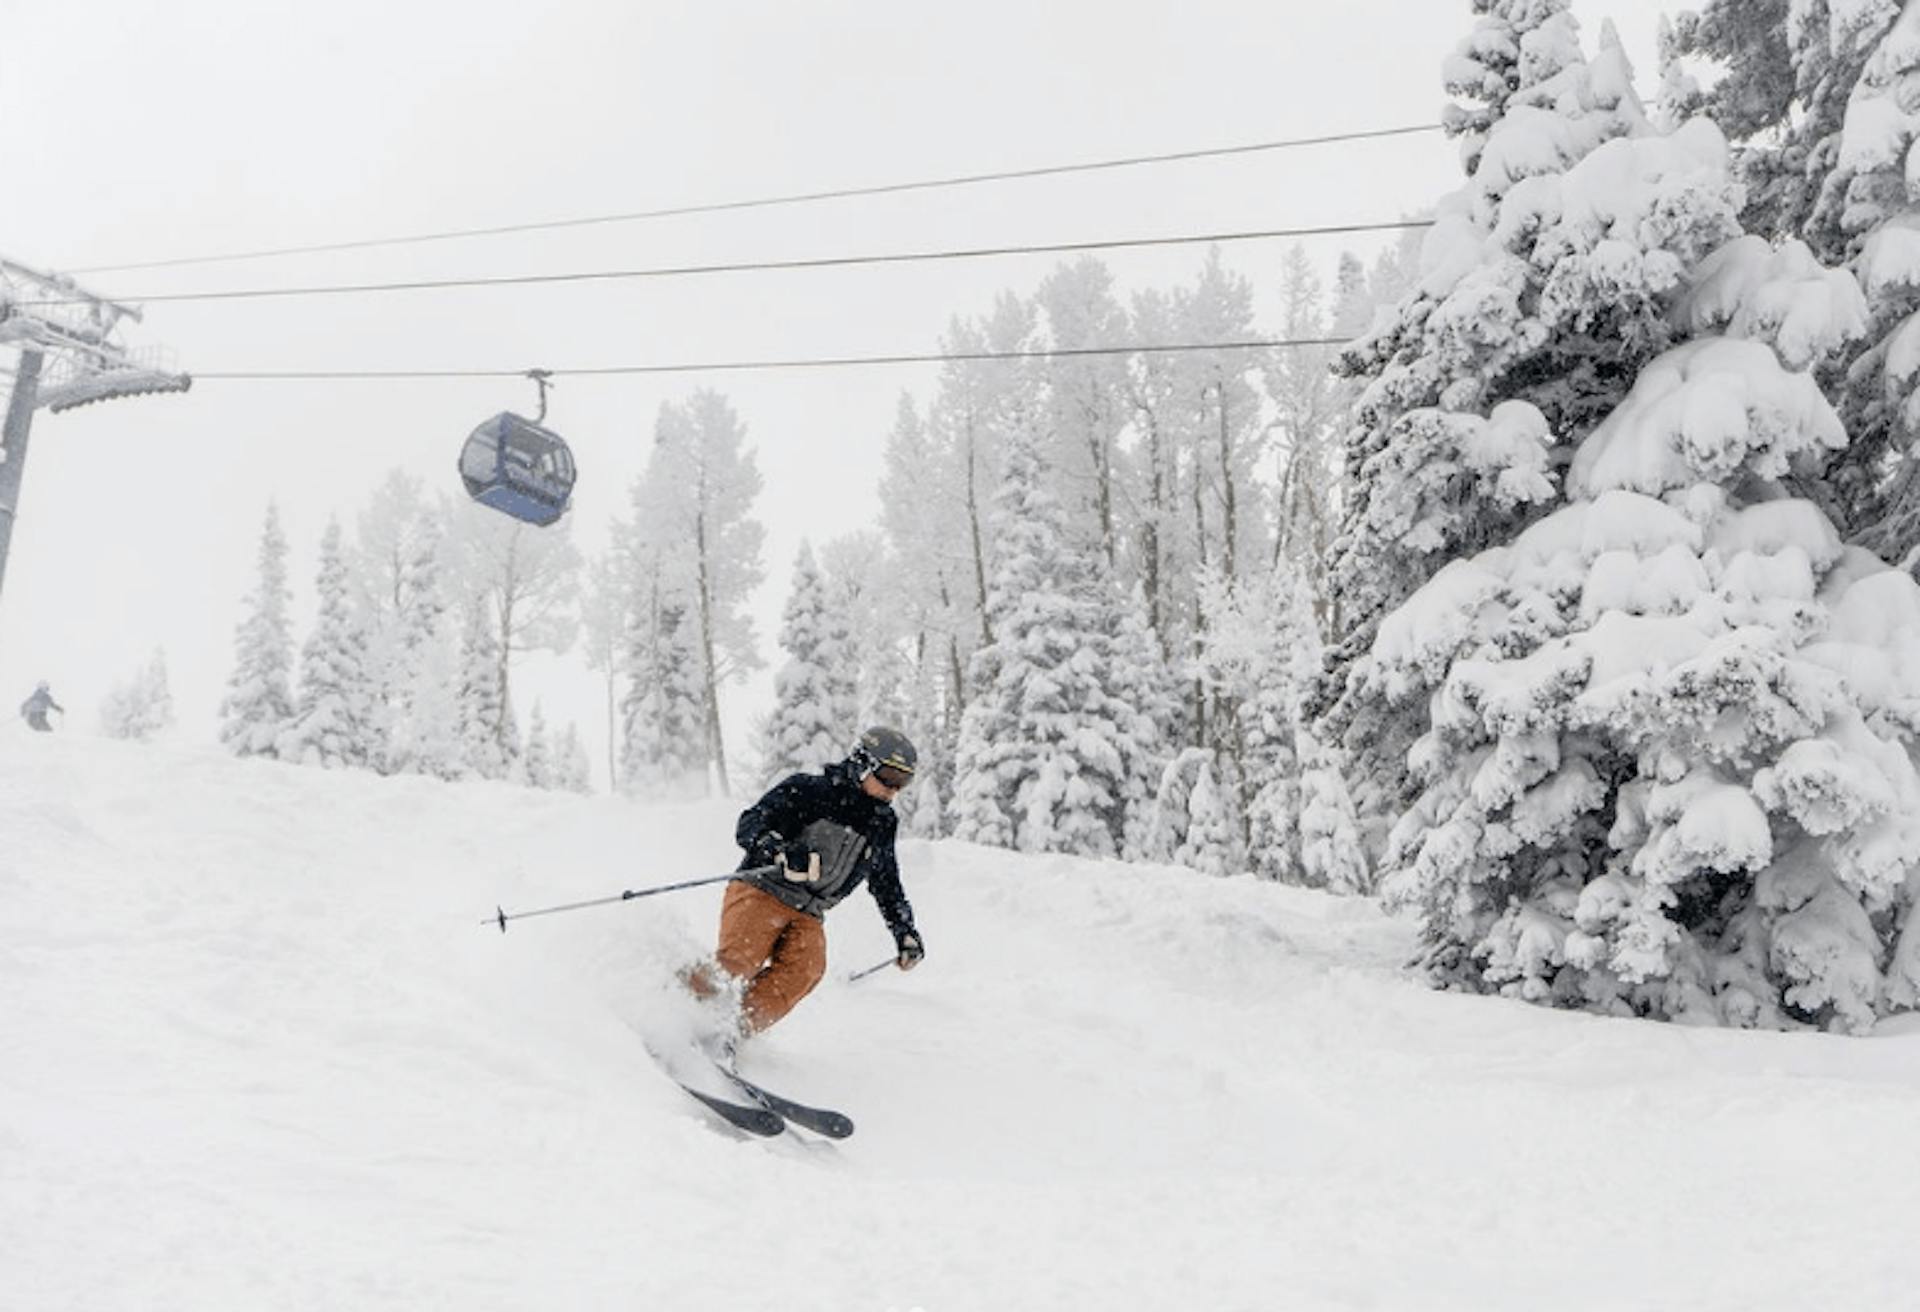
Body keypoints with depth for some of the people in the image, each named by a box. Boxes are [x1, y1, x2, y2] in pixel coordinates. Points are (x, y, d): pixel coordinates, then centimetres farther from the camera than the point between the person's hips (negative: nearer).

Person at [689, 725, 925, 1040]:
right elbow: (750, 825, -14)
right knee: (740, 961, -25)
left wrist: (906, 933, 19)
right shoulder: (807, 790, -4)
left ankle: (733, 1032, -23)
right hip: (760, 893, -5)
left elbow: (888, 886, 28)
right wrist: (783, 853, -33)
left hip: (807, 916, 5)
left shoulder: (880, 825, 15)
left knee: (804, 969, -24)